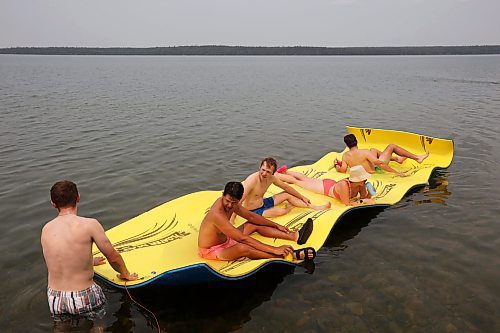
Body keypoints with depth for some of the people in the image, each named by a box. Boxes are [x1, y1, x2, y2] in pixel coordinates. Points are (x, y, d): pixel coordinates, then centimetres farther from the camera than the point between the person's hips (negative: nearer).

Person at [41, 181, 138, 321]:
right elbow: (113, 257, -5)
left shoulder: (46, 229, 2)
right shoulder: (89, 225, -14)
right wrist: (125, 274, 15)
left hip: (54, 298, 4)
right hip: (83, 298, -4)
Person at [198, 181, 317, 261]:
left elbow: (251, 216, 7)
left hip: (225, 240, 9)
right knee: (243, 248, -36)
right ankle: (293, 255, -37)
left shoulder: (232, 203, -8)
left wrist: (277, 226, 8)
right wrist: (274, 249, -37)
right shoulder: (217, 214, -35)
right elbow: (243, 238, -37)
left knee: (255, 225, 5)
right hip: (211, 251, -9)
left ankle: (296, 236, 2)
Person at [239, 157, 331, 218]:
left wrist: (302, 197, 15)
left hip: (263, 203, 8)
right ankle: (289, 207, 14)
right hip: (253, 211, -8)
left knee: (287, 195, 4)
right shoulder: (252, 180, -30)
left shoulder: (271, 178, -7)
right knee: (281, 211, -24)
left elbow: (286, 187, 9)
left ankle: (316, 207, 14)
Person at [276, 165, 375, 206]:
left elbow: (365, 197, -12)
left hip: (332, 183, 6)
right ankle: (274, 174, 35)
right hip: (324, 187, -6)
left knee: (305, 178, 29)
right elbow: (347, 203, -40)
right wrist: (363, 201, -42)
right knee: (295, 181, 14)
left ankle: (286, 171, 53)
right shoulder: (344, 185, -45)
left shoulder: (360, 185, -24)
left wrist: (370, 193, -33)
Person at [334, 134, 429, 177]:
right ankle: (418, 158, 17)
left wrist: (336, 165, 5)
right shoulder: (364, 152, -31)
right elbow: (379, 163, -31)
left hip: (364, 173, 6)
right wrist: (396, 172, -27)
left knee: (373, 150, 28)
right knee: (392, 146, 5)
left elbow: (342, 170, -15)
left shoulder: (345, 156, -16)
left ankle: (397, 158, 39)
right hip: (376, 170, -6)